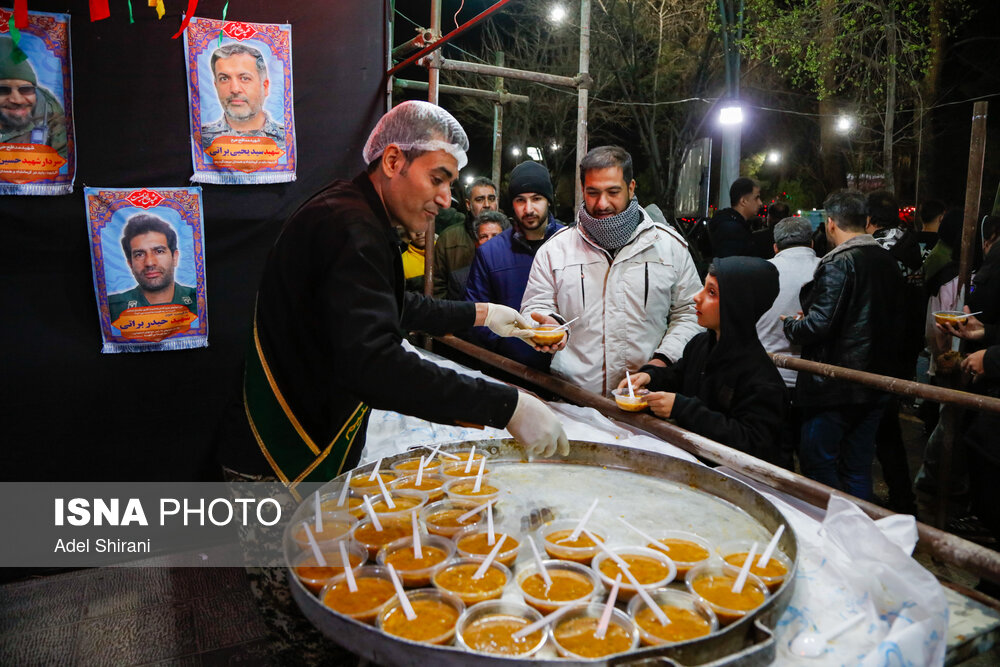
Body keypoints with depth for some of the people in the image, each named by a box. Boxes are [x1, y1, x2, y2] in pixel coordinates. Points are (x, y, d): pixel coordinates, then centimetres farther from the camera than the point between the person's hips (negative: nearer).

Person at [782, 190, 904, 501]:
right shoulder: (888, 262, 9)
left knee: (818, 464, 3)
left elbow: (820, 323, -22)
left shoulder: (838, 262, -16)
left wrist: (791, 324, -2)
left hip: (834, 386, -8)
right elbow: (892, 318, 16)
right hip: (875, 384, 8)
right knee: (858, 469, 16)